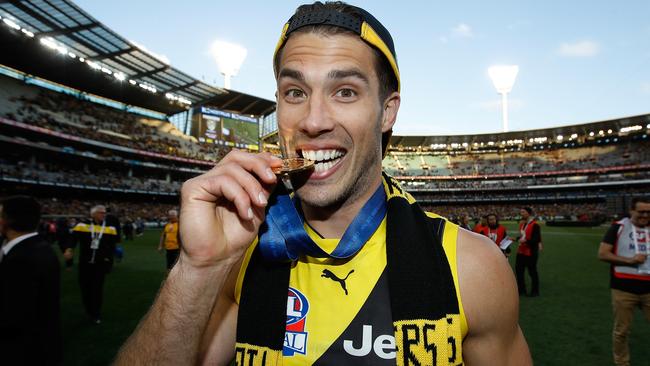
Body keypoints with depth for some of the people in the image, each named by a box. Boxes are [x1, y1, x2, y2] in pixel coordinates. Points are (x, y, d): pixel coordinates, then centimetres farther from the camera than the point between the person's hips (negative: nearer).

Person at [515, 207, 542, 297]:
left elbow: (537, 239, -21)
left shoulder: (535, 225, -15)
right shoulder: (522, 224, 11)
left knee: (532, 272, 3)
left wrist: (526, 241, -30)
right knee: (518, 270, 11)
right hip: (521, 251, 8)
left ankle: (535, 292, 17)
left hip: (531, 252, -8)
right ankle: (521, 290, 23)